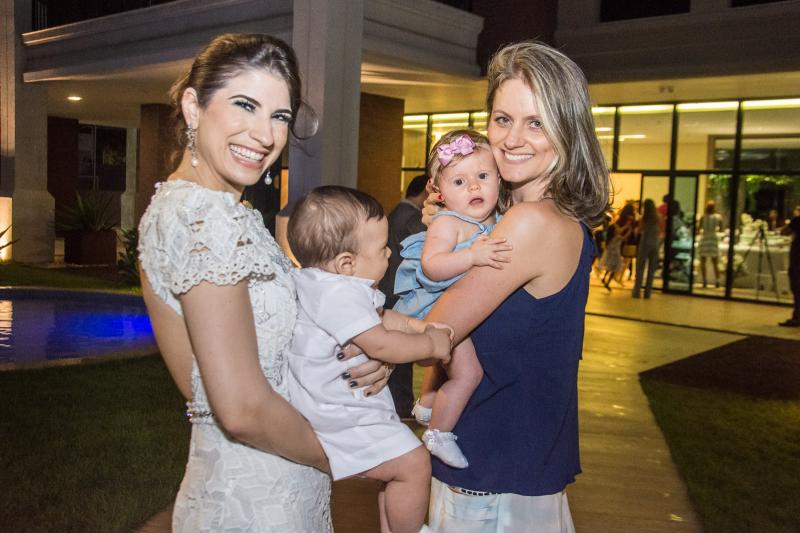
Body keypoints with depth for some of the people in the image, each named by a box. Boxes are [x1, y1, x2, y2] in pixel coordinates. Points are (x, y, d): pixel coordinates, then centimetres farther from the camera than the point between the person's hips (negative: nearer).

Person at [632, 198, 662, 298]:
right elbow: (660, 231, 5)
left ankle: (637, 291, 3)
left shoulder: (643, 219, -10)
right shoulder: (658, 218, -3)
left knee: (640, 268, 6)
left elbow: (638, 231, -3)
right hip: (655, 244, 2)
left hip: (645, 243, -2)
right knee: (651, 269, 9)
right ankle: (647, 292, 10)